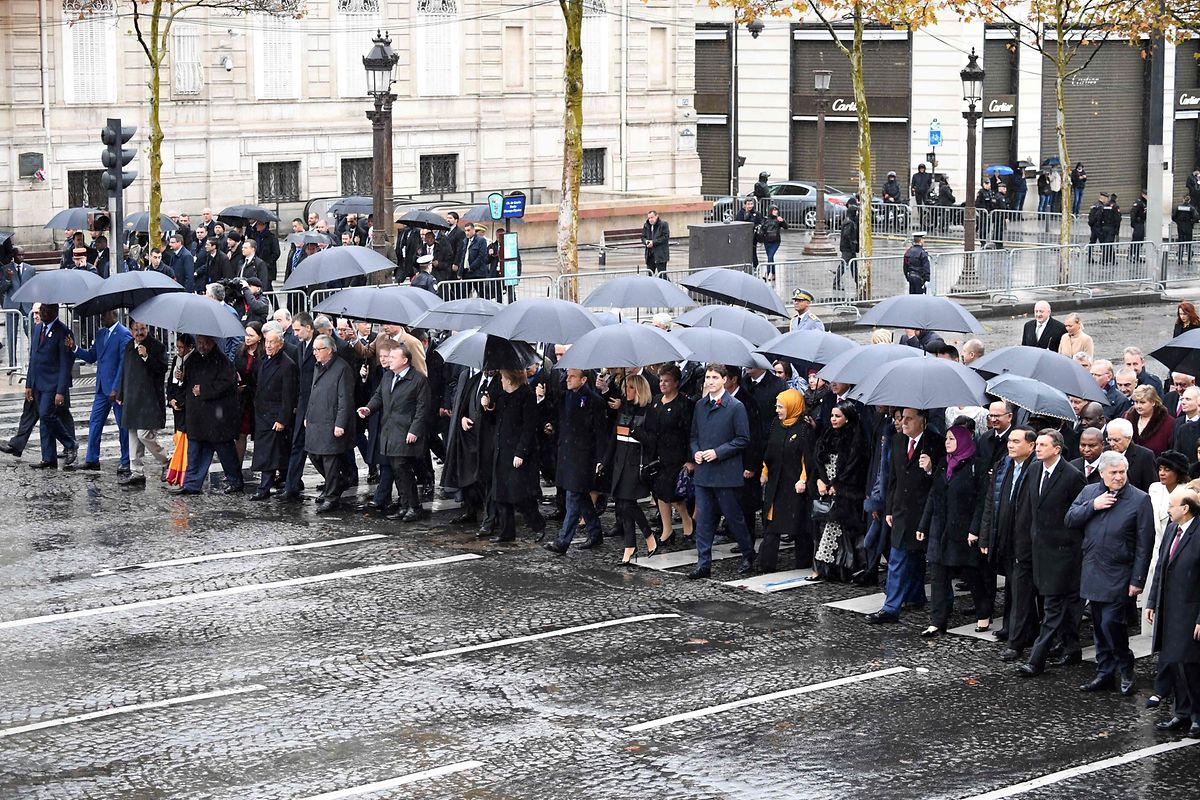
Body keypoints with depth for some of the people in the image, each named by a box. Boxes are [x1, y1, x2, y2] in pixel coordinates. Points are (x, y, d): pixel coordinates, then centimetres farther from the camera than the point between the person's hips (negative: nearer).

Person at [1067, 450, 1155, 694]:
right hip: (1092, 571, 5)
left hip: (1118, 575, -5)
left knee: (1111, 623, -12)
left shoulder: (1140, 499, -8)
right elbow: (1070, 519, 3)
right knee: (1099, 626, 12)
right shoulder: (1089, 492, 7)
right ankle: (1105, 674, 23)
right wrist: (1092, 506, -13)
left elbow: (1144, 544, -8)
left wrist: (1137, 580, -11)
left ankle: (1126, 670, 9)